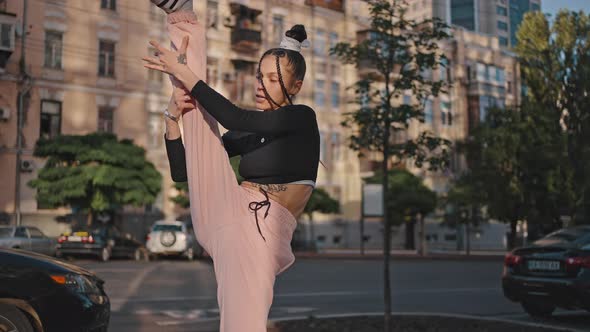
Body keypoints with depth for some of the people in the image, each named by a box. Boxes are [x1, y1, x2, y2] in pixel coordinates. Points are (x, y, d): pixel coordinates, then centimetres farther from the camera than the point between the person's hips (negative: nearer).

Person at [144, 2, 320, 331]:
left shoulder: (302, 118, 2)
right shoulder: (245, 135, 18)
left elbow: (236, 119, -16)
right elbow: (183, 172, 15)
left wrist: (185, 76, -14)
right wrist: (172, 119, 0)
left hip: (264, 233, -5)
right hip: (226, 215, 5)